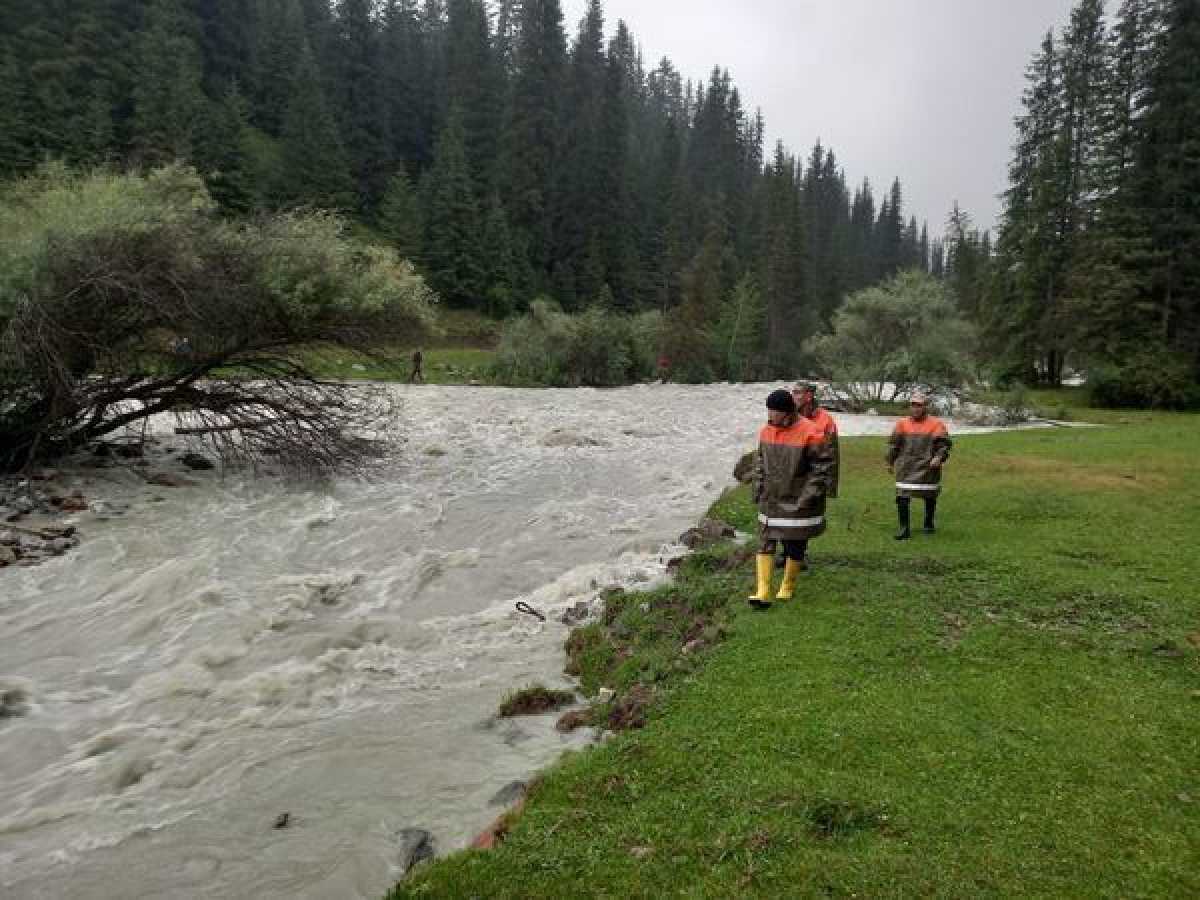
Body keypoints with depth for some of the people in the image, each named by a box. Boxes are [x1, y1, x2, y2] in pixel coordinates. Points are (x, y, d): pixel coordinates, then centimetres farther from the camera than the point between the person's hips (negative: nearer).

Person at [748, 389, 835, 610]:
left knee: (795, 548, 8)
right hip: (770, 501, 5)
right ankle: (763, 592, 3)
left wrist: (808, 498, -16)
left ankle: (788, 587, 27)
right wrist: (758, 490, 8)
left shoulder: (810, 434, -16)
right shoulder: (766, 431, 3)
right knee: (765, 545, 1)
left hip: (797, 504, -5)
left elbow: (822, 469, -12)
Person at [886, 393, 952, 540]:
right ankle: (904, 528, -1)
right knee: (902, 496, -8)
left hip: (928, 468, -1)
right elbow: (894, 444, 14)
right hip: (906, 468, 1)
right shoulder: (902, 424, 6)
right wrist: (890, 462, 14)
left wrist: (939, 457, -20)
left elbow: (944, 444, -5)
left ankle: (929, 524, 33)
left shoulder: (935, 425, -3)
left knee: (930, 497, 13)